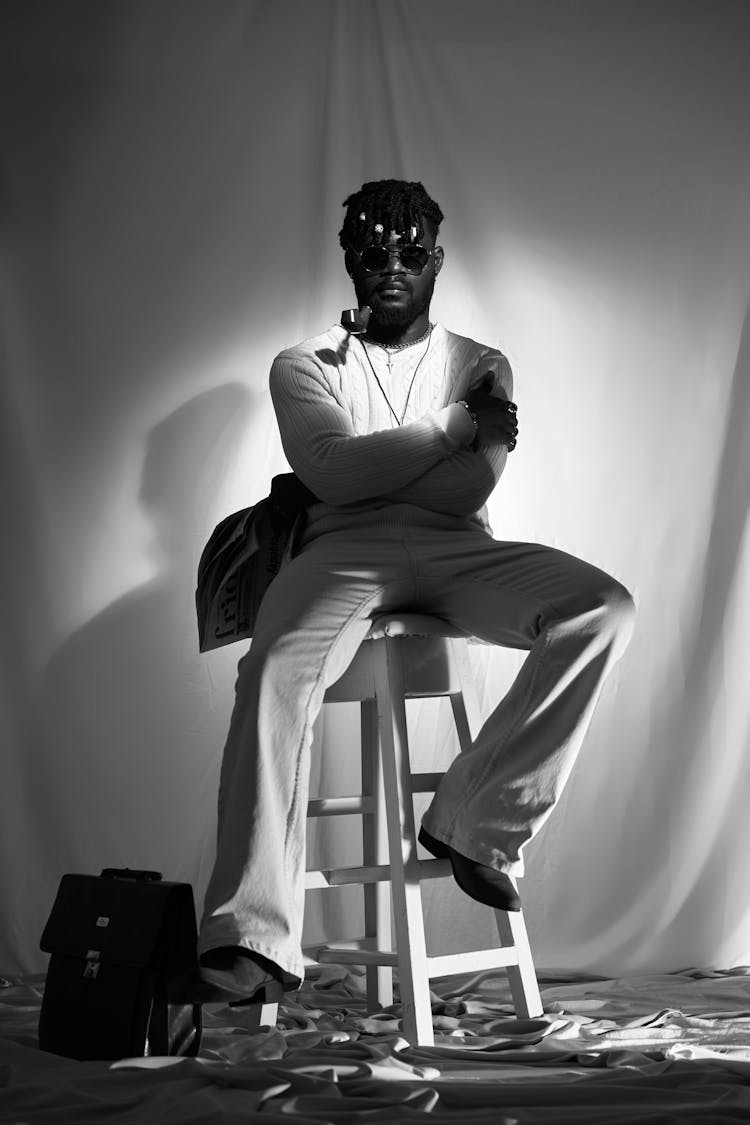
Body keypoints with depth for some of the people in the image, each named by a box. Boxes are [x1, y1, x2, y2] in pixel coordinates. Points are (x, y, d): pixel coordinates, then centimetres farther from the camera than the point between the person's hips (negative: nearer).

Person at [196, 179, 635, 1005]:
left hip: (456, 552, 2)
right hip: (343, 551, -2)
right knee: (275, 672, -35)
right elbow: (335, 473, -5)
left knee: (602, 608, -26)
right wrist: (456, 425, -1)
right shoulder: (305, 366, 16)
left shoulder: (482, 367, 20)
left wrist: (366, 469, 1)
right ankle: (255, 937, -40)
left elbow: (472, 488, 3)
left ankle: (478, 820, -20)